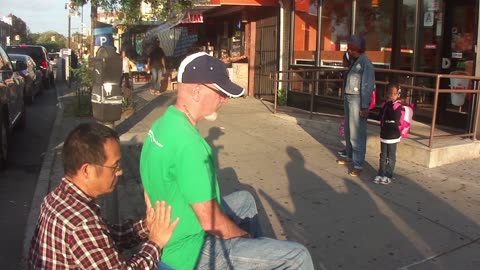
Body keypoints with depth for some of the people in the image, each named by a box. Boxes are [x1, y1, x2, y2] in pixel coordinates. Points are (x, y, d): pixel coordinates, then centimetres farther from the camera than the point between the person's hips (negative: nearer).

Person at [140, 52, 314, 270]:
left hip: (172, 232, 10)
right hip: (191, 250, -10)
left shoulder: (163, 124, 0)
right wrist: (246, 236, -6)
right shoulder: (188, 143, -30)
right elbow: (210, 221, -26)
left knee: (244, 199, 29)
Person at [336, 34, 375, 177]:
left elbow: (368, 86, -18)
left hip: (357, 100, -9)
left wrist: (364, 106, -21)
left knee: (357, 133, -7)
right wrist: (346, 99, 14)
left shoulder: (365, 62, -14)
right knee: (348, 130, 18)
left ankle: (358, 164, -1)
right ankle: (350, 156, 33)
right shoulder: (354, 61, 13)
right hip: (348, 98, 9)